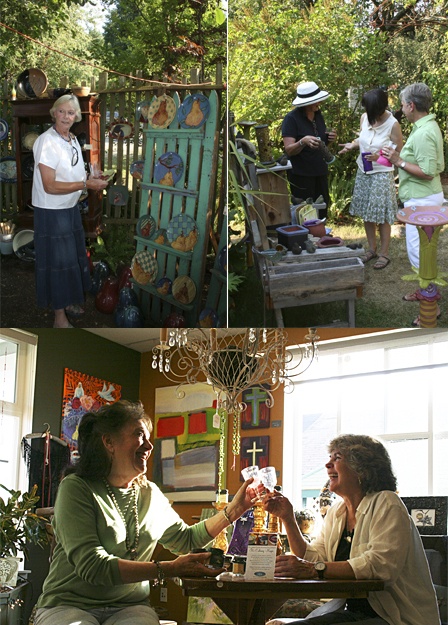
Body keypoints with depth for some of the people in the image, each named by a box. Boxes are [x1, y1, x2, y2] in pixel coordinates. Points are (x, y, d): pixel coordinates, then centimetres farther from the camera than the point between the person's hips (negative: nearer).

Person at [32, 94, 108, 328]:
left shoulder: (73, 140, 6)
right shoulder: (47, 142, -21)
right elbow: (50, 186, -26)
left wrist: (92, 181, 1)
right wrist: (85, 184, -26)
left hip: (71, 208, 9)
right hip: (51, 211, -9)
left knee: (73, 255, 19)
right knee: (57, 260, -1)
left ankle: (68, 301, 37)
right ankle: (59, 314, 10)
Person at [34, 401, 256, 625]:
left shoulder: (150, 494, 12)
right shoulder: (76, 489, -9)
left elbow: (186, 539, 24)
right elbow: (92, 566, -19)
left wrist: (234, 509, 12)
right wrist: (168, 569, -23)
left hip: (129, 606, 5)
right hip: (69, 605, -5)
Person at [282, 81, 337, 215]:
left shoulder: (318, 115, 10)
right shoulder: (291, 119, -12)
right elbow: (289, 150, -17)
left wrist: (330, 138, -1)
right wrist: (303, 141, -36)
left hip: (320, 172, 7)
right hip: (301, 174, -7)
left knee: (322, 211, 10)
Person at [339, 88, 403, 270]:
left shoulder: (392, 124, -18)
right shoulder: (365, 118, -4)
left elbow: (399, 153, -10)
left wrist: (379, 157, -24)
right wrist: (352, 145, -5)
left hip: (382, 175, -5)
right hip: (363, 173, 6)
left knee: (382, 216, 2)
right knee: (367, 214, 14)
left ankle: (384, 253, 15)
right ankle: (372, 249, 28)